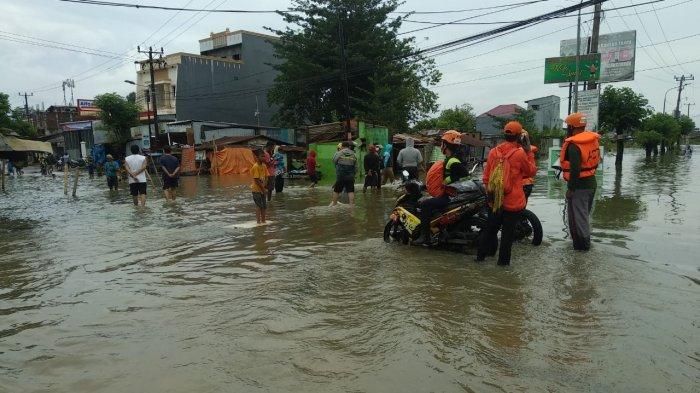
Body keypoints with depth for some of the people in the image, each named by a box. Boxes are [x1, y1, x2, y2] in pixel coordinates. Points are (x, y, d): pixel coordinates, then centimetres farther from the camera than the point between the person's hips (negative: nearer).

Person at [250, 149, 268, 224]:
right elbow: (256, 179, -19)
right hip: (256, 189, -7)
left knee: (264, 206, 10)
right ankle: (258, 222, 3)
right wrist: (262, 187, -15)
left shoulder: (264, 165, 6)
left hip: (262, 188, 7)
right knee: (259, 206, -4)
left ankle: (263, 221, 20)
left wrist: (264, 185, -7)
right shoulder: (255, 167, -17)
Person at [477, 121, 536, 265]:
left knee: (491, 228, 20)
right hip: (513, 202, -4)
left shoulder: (494, 152, 0)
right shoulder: (520, 153, -14)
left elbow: (486, 177, 5)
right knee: (508, 232, 8)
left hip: (494, 200, 4)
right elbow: (531, 172, 1)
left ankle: (481, 255, 27)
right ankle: (503, 260, 16)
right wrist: (529, 152, 3)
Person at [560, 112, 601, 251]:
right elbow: (596, 161, 15)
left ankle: (582, 243, 10)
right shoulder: (594, 140, 6)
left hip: (580, 185, -9)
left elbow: (575, 170, -26)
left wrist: (570, 188, -20)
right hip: (591, 182, 9)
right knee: (584, 213, 21)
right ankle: (585, 239, 33)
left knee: (577, 215, 2)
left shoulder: (573, 145, -22)